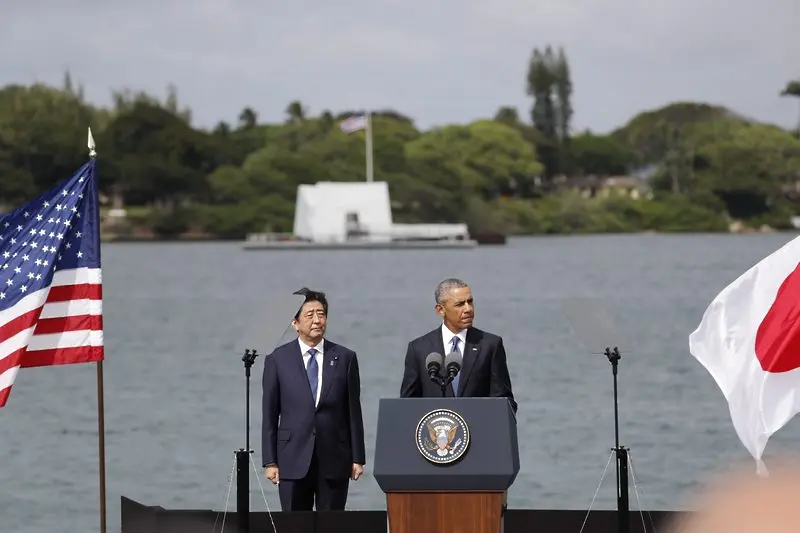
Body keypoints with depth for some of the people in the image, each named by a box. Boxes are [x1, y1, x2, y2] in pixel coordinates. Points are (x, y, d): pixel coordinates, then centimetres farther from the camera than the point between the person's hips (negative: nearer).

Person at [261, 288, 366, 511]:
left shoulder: (345, 358, 5)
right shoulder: (277, 360, 3)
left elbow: (353, 411, 6)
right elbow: (269, 415, 3)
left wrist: (358, 458, 3)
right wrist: (270, 461, -1)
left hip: (334, 461, 1)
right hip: (293, 461, -1)